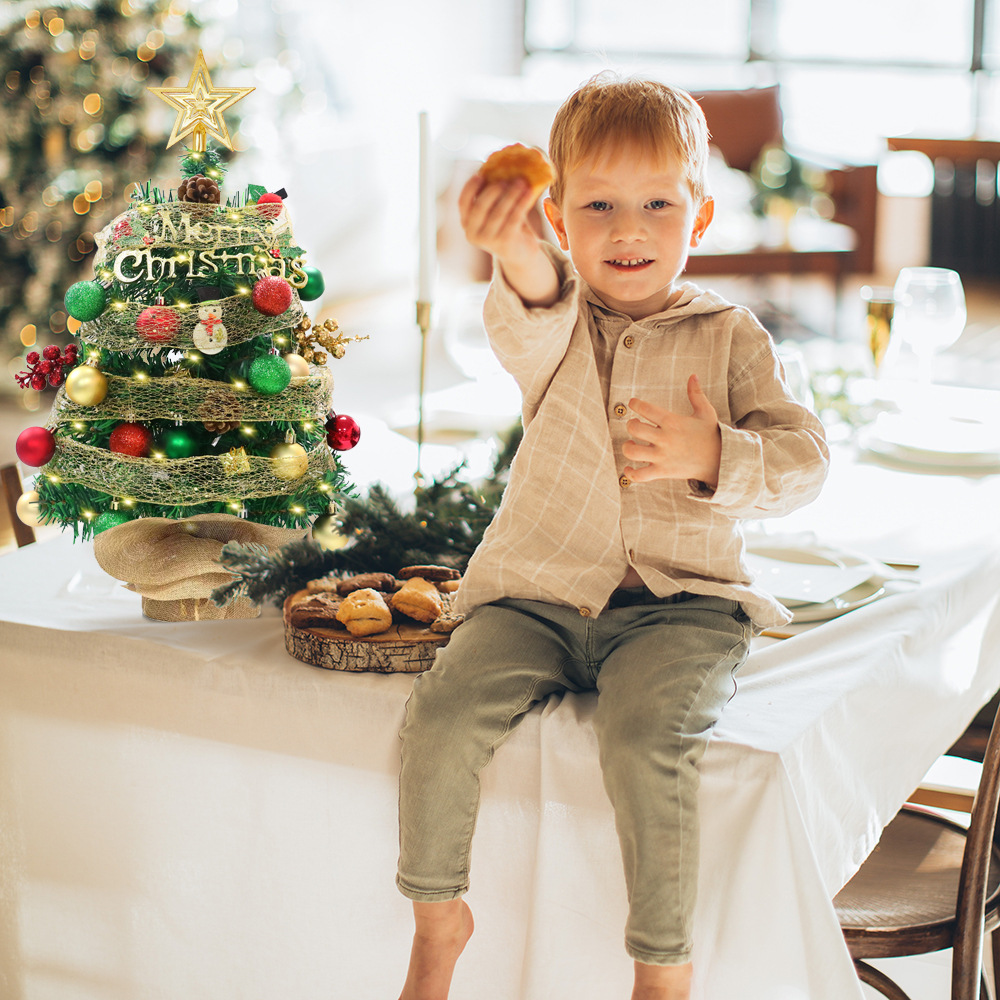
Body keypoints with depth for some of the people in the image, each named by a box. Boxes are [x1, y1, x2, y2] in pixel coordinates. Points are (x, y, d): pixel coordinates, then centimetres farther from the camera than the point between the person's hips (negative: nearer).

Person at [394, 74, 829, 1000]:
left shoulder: (729, 335, 6)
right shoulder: (558, 321, 4)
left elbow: (804, 458, 2)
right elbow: (528, 328, -23)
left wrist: (714, 455, -18)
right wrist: (514, 253, -47)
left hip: (678, 602, -1)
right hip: (537, 593, 2)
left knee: (645, 740, -29)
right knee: (440, 714, -20)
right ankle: (438, 914, 6)